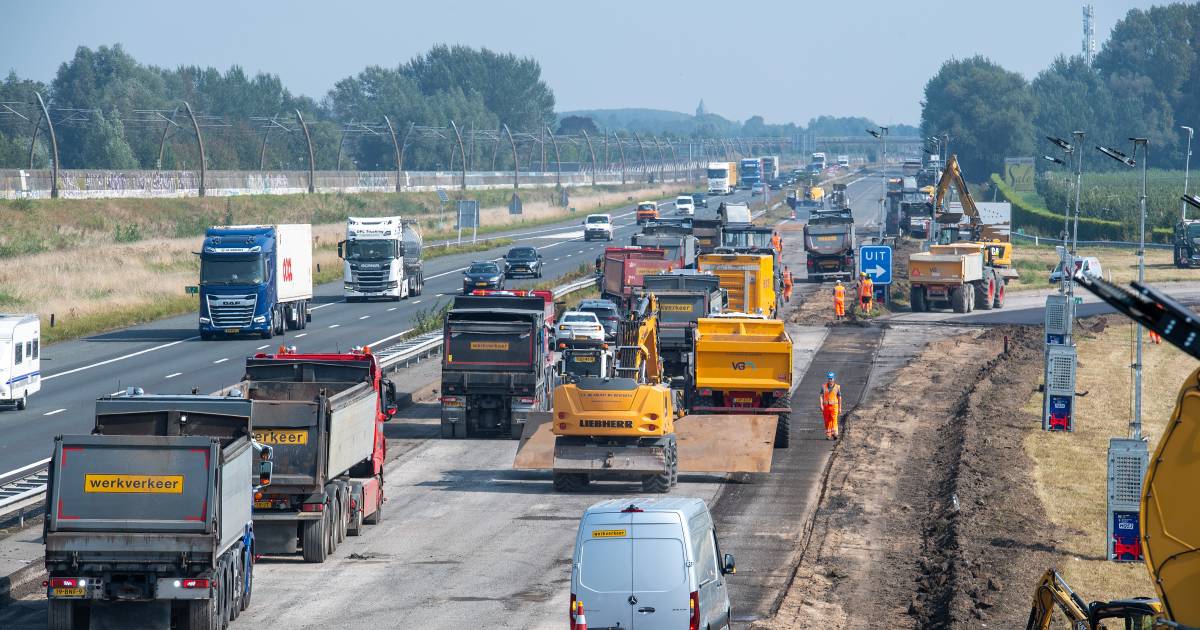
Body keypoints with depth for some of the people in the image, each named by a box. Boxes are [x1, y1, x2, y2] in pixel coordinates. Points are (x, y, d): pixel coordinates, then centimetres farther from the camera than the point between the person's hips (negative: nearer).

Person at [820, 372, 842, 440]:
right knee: (827, 421, 6)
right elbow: (821, 396, 3)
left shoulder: (837, 387, 2)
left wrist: (840, 408, 8)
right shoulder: (824, 387, 5)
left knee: (834, 419, -17)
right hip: (826, 406, 2)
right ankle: (828, 435, 16)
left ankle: (834, 434, -24)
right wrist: (821, 405, -10)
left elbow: (839, 398, 8)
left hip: (834, 406, -2)